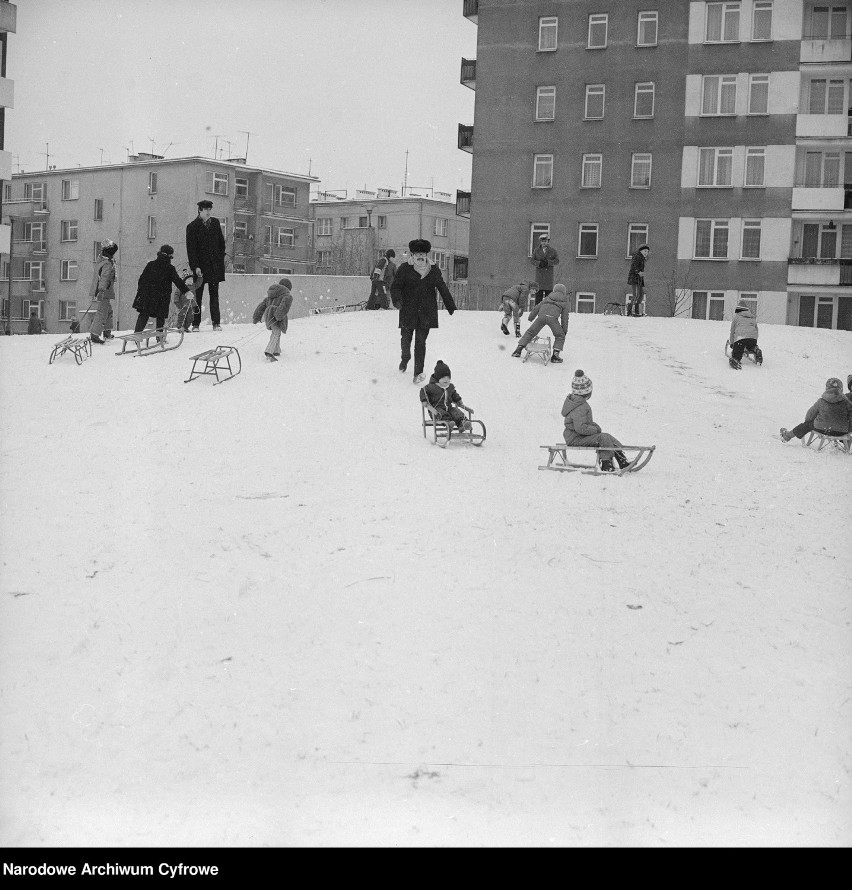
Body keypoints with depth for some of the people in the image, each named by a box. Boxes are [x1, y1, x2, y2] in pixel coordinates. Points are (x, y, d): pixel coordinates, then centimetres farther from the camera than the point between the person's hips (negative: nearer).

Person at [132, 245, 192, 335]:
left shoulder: (150, 264, 4)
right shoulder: (170, 268, -6)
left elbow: (142, 277, 10)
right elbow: (178, 281, -10)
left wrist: (139, 287, 23)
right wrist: (186, 291, -10)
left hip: (147, 294, 3)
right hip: (162, 297, -3)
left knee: (143, 315, 7)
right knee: (160, 317, 7)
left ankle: (137, 333, -1)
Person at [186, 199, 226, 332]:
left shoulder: (215, 223, 11)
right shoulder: (192, 227, -2)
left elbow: (221, 242, 17)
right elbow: (191, 249, -6)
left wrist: (221, 259, 9)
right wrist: (195, 266, -13)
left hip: (215, 265, 3)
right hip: (200, 266, -3)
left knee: (214, 294, 4)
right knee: (198, 295, 0)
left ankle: (216, 323, 5)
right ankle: (195, 324, 2)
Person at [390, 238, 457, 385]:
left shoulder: (433, 270, 6)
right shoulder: (404, 269, -1)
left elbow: (443, 289, 12)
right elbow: (395, 286, -3)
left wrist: (451, 307, 14)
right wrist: (397, 299, -23)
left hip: (426, 312, 0)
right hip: (408, 311, 0)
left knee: (420, 342, -4)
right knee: (406, 338, 9)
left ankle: (418, 372, 0)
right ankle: (405, 358, 42)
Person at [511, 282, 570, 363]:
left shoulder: (548, 298, 29)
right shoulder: (564, 302, 21)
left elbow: (537, 307, 32)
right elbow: (564, 317, 19)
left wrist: (530, 317, 45)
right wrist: (565, 330, 25)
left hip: (541, 315, 3)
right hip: (553, 318, -3)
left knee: (530, 332, 17)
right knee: (560, 336, 16)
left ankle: (518, 350, 12)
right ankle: (555, 355, 3)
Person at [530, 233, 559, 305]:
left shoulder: (552, 251, 6)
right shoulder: (536, 250, 8)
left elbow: (557, 261, -2)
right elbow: (531, 260, 1)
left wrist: (548, 262, -17)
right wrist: (539, 263, -17)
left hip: (549, 274, 0)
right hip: (539, 274, 0)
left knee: (548, 292, -1)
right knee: (538, 293, -4)